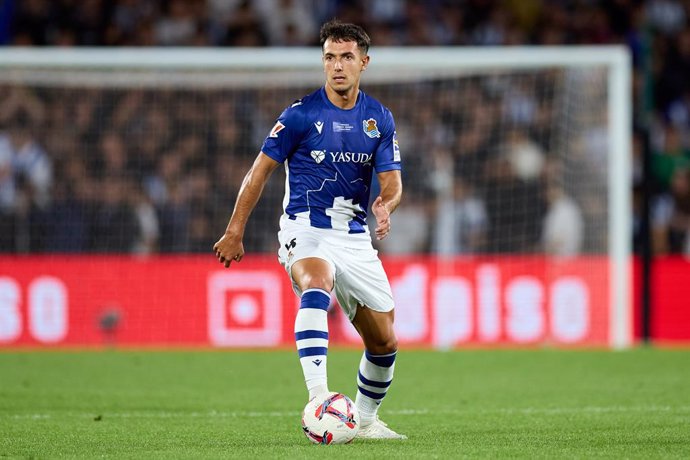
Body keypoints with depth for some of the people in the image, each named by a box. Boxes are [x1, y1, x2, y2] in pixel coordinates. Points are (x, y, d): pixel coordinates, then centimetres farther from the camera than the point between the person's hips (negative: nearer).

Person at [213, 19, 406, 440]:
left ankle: (366, 420, 32)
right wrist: (235, 231, 0)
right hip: (307, 228, -5)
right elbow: (261, 170, 1)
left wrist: (385, 205, -22)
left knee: (385, 343, 7)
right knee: (317, 287, -39)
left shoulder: (380, 118, 6)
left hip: (355, 236, 5)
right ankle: (318, 398, -51)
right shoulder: (302, 114, -6)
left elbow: (392, 182, 2)